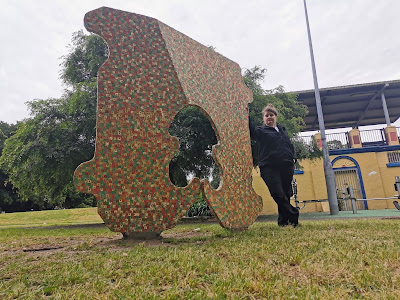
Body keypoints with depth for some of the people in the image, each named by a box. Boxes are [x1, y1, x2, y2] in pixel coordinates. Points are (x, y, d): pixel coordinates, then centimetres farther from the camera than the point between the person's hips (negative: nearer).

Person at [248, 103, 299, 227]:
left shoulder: (282, 130, 24)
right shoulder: (261, 130, 10)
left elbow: (291, 146, 28)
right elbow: (251, 131, -12)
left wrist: (293, 158, 11)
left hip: (286, 167, 5)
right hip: (269, 167, -4)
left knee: (286, 194, 5)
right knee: (279, 194, -16)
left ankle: (283, 221, 16)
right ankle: (293, 217, -7)